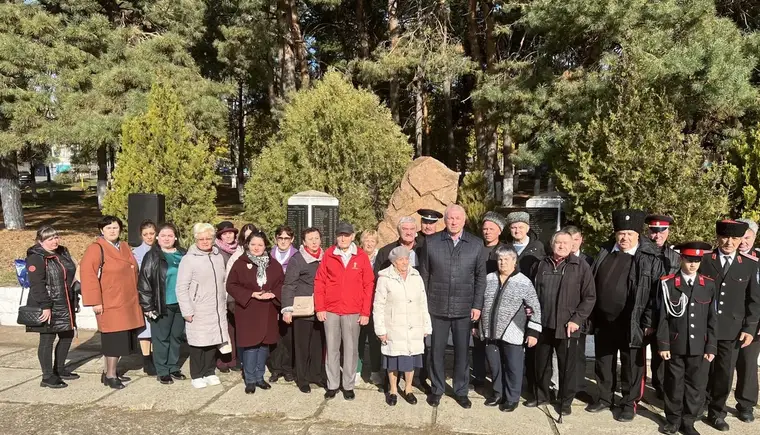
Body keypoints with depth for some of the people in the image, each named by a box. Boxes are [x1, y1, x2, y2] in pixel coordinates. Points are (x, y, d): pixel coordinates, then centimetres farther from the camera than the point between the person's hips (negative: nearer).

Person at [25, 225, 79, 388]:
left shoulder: (63, 252, 12)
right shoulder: (36, 258, -13)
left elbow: (71, 275, 19)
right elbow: (37, 284, -20)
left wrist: (74, 299, 17)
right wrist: (45, 306, -24)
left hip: (65, 306, 9)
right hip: (48, 307, -8)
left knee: (67, 336, 15)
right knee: (47, 339, -1)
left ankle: (59, 369, 31)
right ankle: (48, 377, 9)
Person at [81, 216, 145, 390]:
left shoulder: (125, 247, 15)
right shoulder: (96, 249, -10)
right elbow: (88, 274, -17)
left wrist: (134, 296, 19)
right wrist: (95, 301, -20)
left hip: (127, 303, 8)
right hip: (110, 304, -8)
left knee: (122, 339, 12)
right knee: (114, 340, -4)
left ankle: (111, 372, 25)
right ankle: (110, 375, 9)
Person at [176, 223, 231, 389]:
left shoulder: (218, 256, 9)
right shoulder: (189, 259, -7)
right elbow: (181, 288, -8)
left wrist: (224, 304, 13)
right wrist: (187, 311, -10)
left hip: (217, 311, 4)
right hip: (198, 312, -4)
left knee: (213, 341, 9)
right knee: (198, 344, 2)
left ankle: (210, 372, 25)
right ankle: (197, 376, 18)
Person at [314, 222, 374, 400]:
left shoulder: (362, 256, -1)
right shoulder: (328, 254, 0)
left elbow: (369, 285, -1)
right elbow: (319, 281, 2)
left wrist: (365, 312, -4)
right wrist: (319, 308, -2)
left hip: (353, 312, -1)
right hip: (330, 311, 1)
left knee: (351, 350, 7)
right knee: (332, 349, 9)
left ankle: (349, 386, 20)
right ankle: (332, 385, 21)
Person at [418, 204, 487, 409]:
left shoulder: (476, 244, -1)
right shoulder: (431, 242, -2)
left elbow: (480, 277, 3)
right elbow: (424, 274, 1)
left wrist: (477, 305, -2)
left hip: (464, 308, 0)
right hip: (437, 307, 0)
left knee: (462, 352, 12)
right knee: (436, 351, 11)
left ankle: (461, 391, 29)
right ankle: (437, 389, 28)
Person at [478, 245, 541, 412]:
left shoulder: (524, 282, -7)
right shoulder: (489, 278, 6)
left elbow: (535, 308, -5)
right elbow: (481, 302, 14)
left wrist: (533, 331, -9)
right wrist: (476, 324, 15)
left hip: (512, 333, -4)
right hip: (490, 332, 4)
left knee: (513, 366, 6)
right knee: (494, 365, 15)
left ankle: (512, 398, 23)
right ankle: (498, 393, 34)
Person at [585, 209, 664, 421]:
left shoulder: (650, 258, -10)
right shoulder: (604, 252, 4)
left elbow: (657, 292, -10)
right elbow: (592, 283, 10)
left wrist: (649, 322, -12)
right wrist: (591, 314, 8)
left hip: (632, 323, -4)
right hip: (604, 320, 5)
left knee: (632, 365, 9)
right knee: (603, 362, 16)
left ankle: (629, 403, 25)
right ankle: (604, 398, 33)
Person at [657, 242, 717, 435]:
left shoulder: (709, 285, 3)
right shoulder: (668, 284, -5)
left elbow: (712, 319, 5)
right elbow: (663, 317, -4)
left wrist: (711, 346, 1)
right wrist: (663, 344, -7)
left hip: (699, 347, 2)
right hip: (675, 346, -2)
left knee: (696, 386, 8)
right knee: (674, 385, 10)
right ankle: (673, 419, 26)